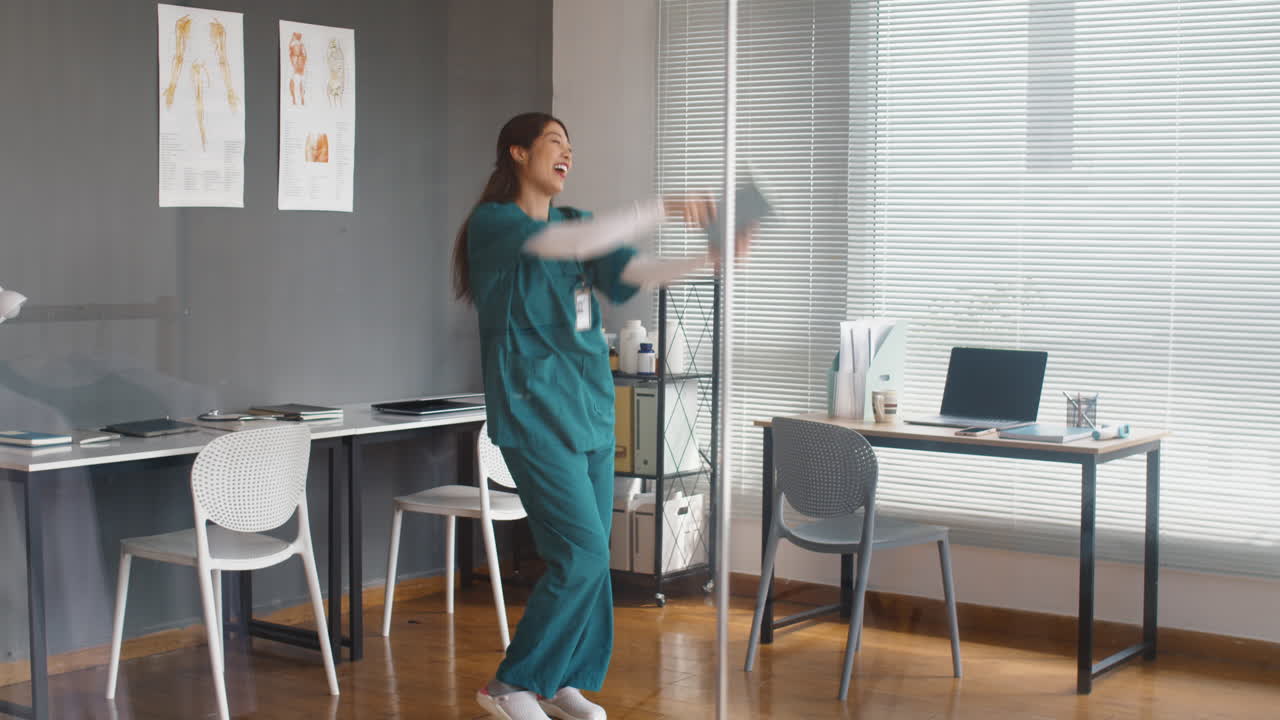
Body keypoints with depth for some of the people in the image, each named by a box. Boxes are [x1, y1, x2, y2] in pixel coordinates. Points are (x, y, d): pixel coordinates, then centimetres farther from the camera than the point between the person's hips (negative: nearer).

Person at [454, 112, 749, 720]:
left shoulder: (574, 222, 17)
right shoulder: (492, 223, -6)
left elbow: (635, 273, 2)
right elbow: (576, 243, -24)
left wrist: (708, 258, -14)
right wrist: (665, 208, -25)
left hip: (590, 407, 8)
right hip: (534, 412, -8)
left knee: (590, 555, 8)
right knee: (582, 553, -12)